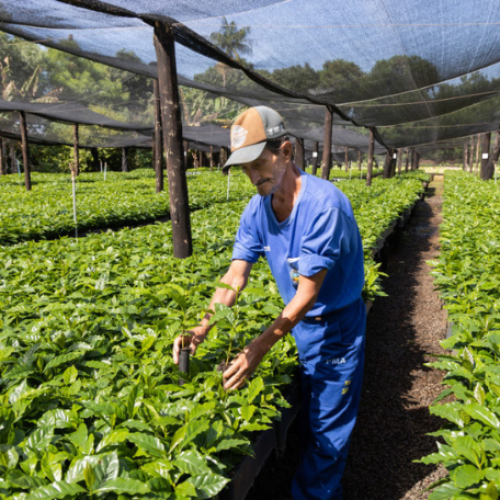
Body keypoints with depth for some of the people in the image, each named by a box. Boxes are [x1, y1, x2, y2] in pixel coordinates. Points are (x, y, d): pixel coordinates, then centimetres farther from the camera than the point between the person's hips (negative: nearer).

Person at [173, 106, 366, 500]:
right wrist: (201, 329, -22)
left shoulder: (323, 204, -30)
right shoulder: (257, 210, -7)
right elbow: (235, 277, -9)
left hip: (337, 326, -7)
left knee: (327, 426, 6)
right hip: (300, 324, 7)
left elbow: (308, 292, -30)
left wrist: (261, 347, -35)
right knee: (307, 415, 19)